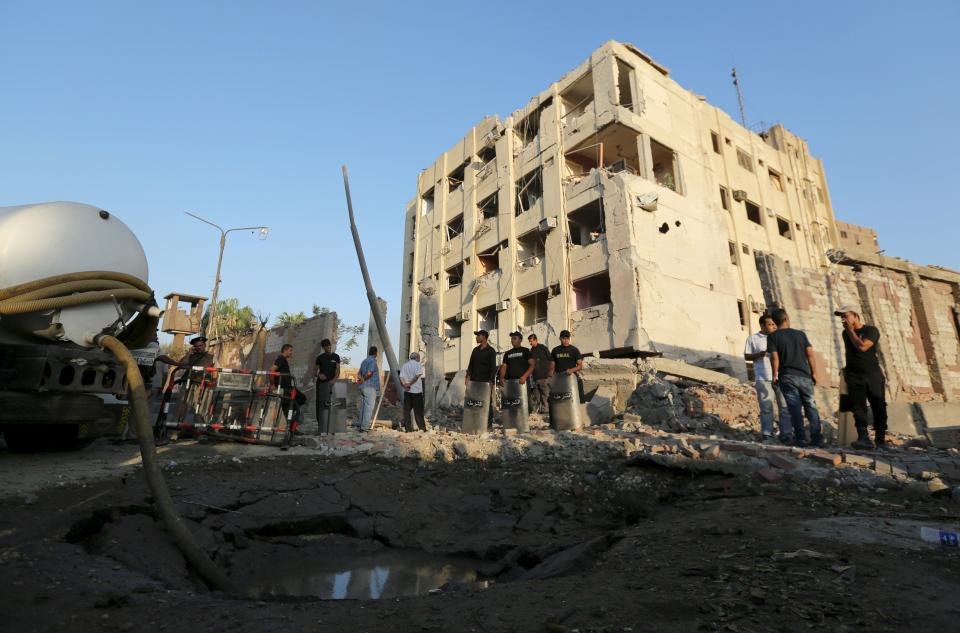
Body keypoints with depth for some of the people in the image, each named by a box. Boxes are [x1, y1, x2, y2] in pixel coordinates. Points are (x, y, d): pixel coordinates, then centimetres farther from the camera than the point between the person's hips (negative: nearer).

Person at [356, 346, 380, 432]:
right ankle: (364, 427, -7)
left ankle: (360, 424, 21)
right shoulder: (373, 361, -11)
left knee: (363, 406, 16)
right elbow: (369, 373, -21)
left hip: (363, 387, 9)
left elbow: (360, 374, 17)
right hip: (370, 387, -9)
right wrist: (363, 380, -7)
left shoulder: (364, 361, 17)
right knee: (369, 407, -6)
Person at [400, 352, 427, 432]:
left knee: (406, 409, 8)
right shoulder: (418, 364, -3)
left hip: (407, 391, 4)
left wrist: (405, 384, -11)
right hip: (416, 390, -4)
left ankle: (408, 427, 8)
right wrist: (409, 384, -12)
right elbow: (417, 376, -17)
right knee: (418, 410, 2)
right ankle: (422, 428, 4)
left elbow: (401, 377, 2)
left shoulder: (404, 365, 12)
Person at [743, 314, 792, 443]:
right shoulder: (753, 338, 6)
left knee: (785, 407, 2)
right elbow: (746, 356, 6)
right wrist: (760, 354, -11)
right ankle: (767, 436, 5)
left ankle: (786, 434, 10)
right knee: (766, 408, -1)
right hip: (763, 379, -3)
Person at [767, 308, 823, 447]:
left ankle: (800, 438, -5)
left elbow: (774, 358, -9)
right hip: (805, 376, 3)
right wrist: (814, 373, 9)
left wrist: (774, 376, -2)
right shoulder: (801, 333, 7)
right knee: (811, 407, 10)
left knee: (795, 408, -3)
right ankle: (817, 438, 9)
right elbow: (810, 354, 3)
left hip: (787, 377, -3)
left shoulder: (772, 336, -3)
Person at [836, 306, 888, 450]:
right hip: (854, 377, 3)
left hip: (873, 374, -3)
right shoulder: (845, 333, 17)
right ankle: (864, 438, -23)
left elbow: (862, 346, -17)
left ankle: (880, 439, 13)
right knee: (859, 406, -13)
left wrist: (851, 330, -8)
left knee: (879, 407, 0)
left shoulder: (871, 330, 0)